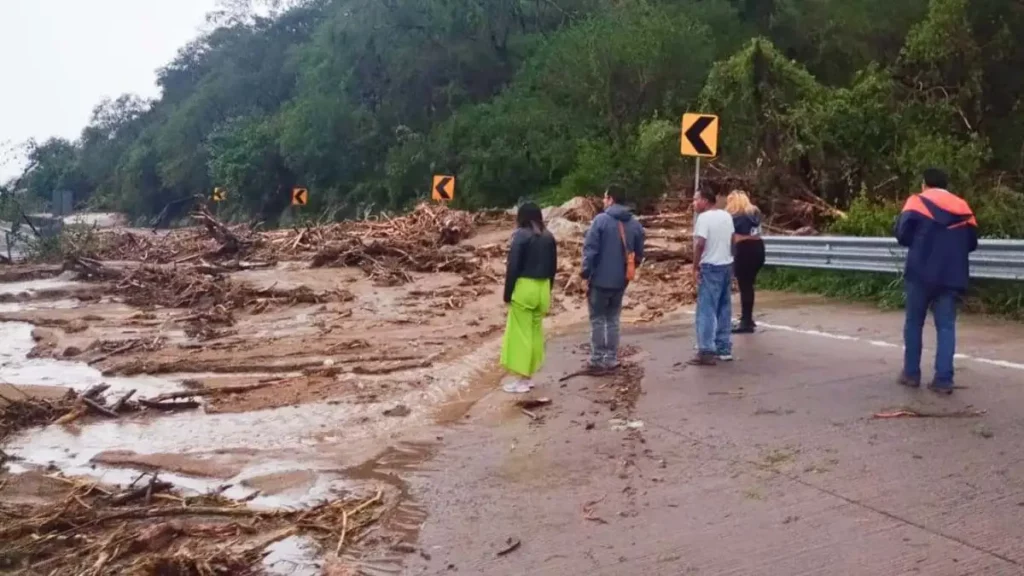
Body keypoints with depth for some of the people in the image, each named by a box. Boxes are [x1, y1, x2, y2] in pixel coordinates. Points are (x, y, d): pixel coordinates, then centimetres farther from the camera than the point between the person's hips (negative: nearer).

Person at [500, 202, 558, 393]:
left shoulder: (521, 235, -10)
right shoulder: (548, 237, 9)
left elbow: (513, 266, -12)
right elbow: (553, 267, 12)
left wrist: (508, 293, -6)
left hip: (524, 287, -7)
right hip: (542, 288, 7)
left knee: (519, 333, 0)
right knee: (536, 332, 14)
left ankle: (521, 379, 2)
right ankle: (529, 376, 22)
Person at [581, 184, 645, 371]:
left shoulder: (600, 220, -11)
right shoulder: (635, 224, 5)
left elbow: (590, 250, -15)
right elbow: (639, 254, 10)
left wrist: (586, 274, -8)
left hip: (600, 279, -5)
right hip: (620, 281, 5)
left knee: (597, 320, 5)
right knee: (613, 320, 15)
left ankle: (597, 360, 7)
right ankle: (611, 359, 16)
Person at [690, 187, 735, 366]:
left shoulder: (704, 217, -14)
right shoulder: (726, 216, 12)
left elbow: (700, 244, -22)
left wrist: (695, 267, -15)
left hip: (711, 267, -8)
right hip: (727, 265, 8)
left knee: (707, 310, -6)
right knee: (724, 310, 13)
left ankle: (707, 352, -8)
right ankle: (724, 349, 18)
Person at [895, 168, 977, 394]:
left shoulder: (918, 202, 3)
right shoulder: (963, 208, 13)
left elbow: (902, 234, -7)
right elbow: (972, 243, 13)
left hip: (922, 272, -2)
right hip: (952, 276, 2)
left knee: (914, 322, 11)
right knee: (946, 326, 4)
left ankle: (911, 373, 15)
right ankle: (944, 379, 0)